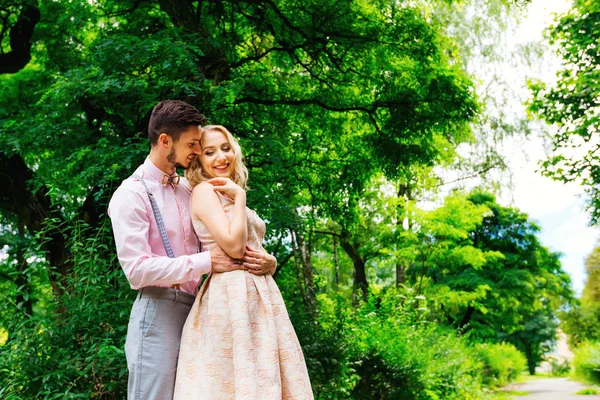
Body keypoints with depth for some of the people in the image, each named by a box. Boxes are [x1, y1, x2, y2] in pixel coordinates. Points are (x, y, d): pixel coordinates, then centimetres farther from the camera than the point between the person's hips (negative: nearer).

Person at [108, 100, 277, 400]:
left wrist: (264, 258, -2)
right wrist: (206, 262, -17)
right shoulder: (131, 194, -7)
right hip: (158, 311, -6)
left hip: (194, 309, 7)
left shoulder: (188, 189, 14)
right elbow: (137, 269, -16)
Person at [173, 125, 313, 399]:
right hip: (231, 299, -8)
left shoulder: (229, 196, 21)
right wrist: (240, 196, -9)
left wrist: (267, 261, -1)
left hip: (259, 296, 9)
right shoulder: (205, 191, -5)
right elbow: (234, 246, -18)